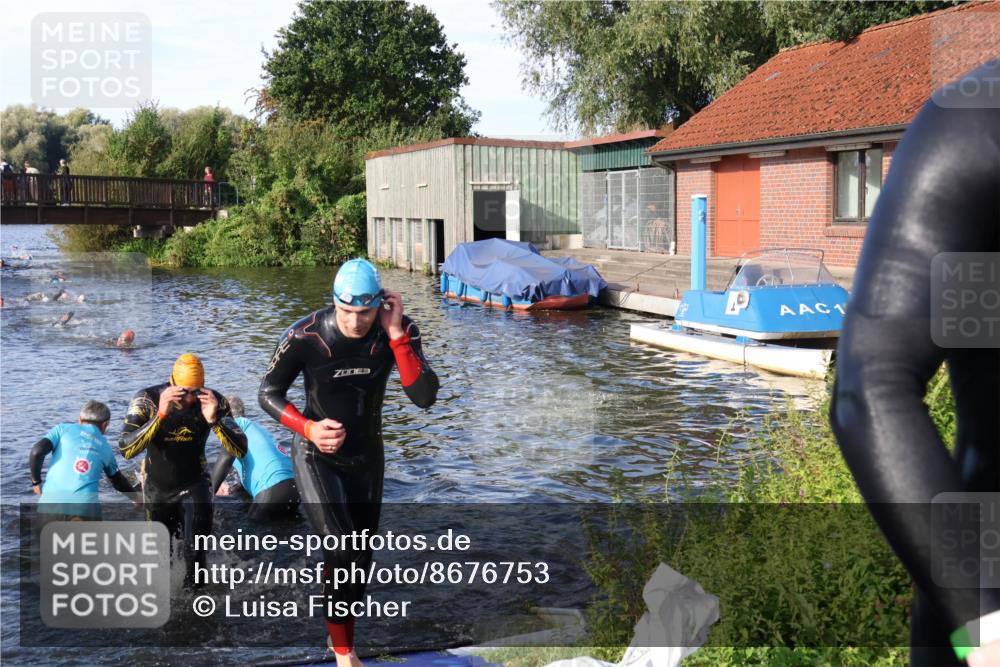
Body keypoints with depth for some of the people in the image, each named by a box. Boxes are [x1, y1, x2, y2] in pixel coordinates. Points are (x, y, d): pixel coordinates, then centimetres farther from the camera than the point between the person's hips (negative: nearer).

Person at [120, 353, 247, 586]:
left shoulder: (213, 401, -21)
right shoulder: (147, 399, -23)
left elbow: (240, 450, -26)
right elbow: (126, 450, -34)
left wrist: (214, 420, -42)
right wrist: (160, 414, -45)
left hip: (193, 485, -1)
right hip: (157, 487, 1)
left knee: (195, 549, -17)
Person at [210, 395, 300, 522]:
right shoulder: (255, 427, 32)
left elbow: (226, 458, -9)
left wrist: (209, 492, -2)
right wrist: (233, 490, 44)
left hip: (274, 490, -8)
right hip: (294, 484, 8)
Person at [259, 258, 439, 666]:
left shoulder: (399, 332, -16)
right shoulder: (305, 336, -23)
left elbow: (424, 398, -25)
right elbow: (268, 393, -8)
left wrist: (396, 336, -32)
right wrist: (308, 428, -24)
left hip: (367, 455, 4)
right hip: (316, 457, -4)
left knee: (362, 557, 14)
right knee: (341, 551, -19)